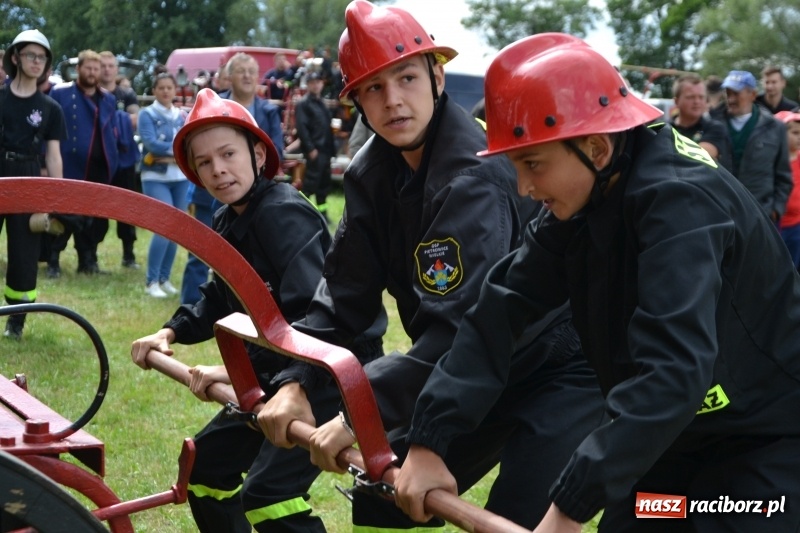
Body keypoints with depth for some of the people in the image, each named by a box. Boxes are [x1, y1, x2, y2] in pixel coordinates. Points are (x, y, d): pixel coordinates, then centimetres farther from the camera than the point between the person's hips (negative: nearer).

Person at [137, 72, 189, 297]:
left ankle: (164, 278, 18)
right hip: (156, 178, -5)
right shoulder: (147, 114, 0)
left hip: (181, 178, 5)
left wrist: (169, 154, -15)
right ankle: (151, 281, -7)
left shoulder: (183, 116, 11)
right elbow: (151, 143, -13)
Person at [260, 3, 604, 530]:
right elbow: (345, 295, -2)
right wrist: (295, 382, -16)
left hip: (563, 367, -8)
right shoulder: (373, 174, -2)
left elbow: (459, 326, -36)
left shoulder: (475, 174, -28)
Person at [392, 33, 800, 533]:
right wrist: (428, 440, -17)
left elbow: (673, 369, -39)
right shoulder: (583, 202, -4)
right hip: (684, 435, 7)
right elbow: (501, 310, -9)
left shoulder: (681, 204, -28)